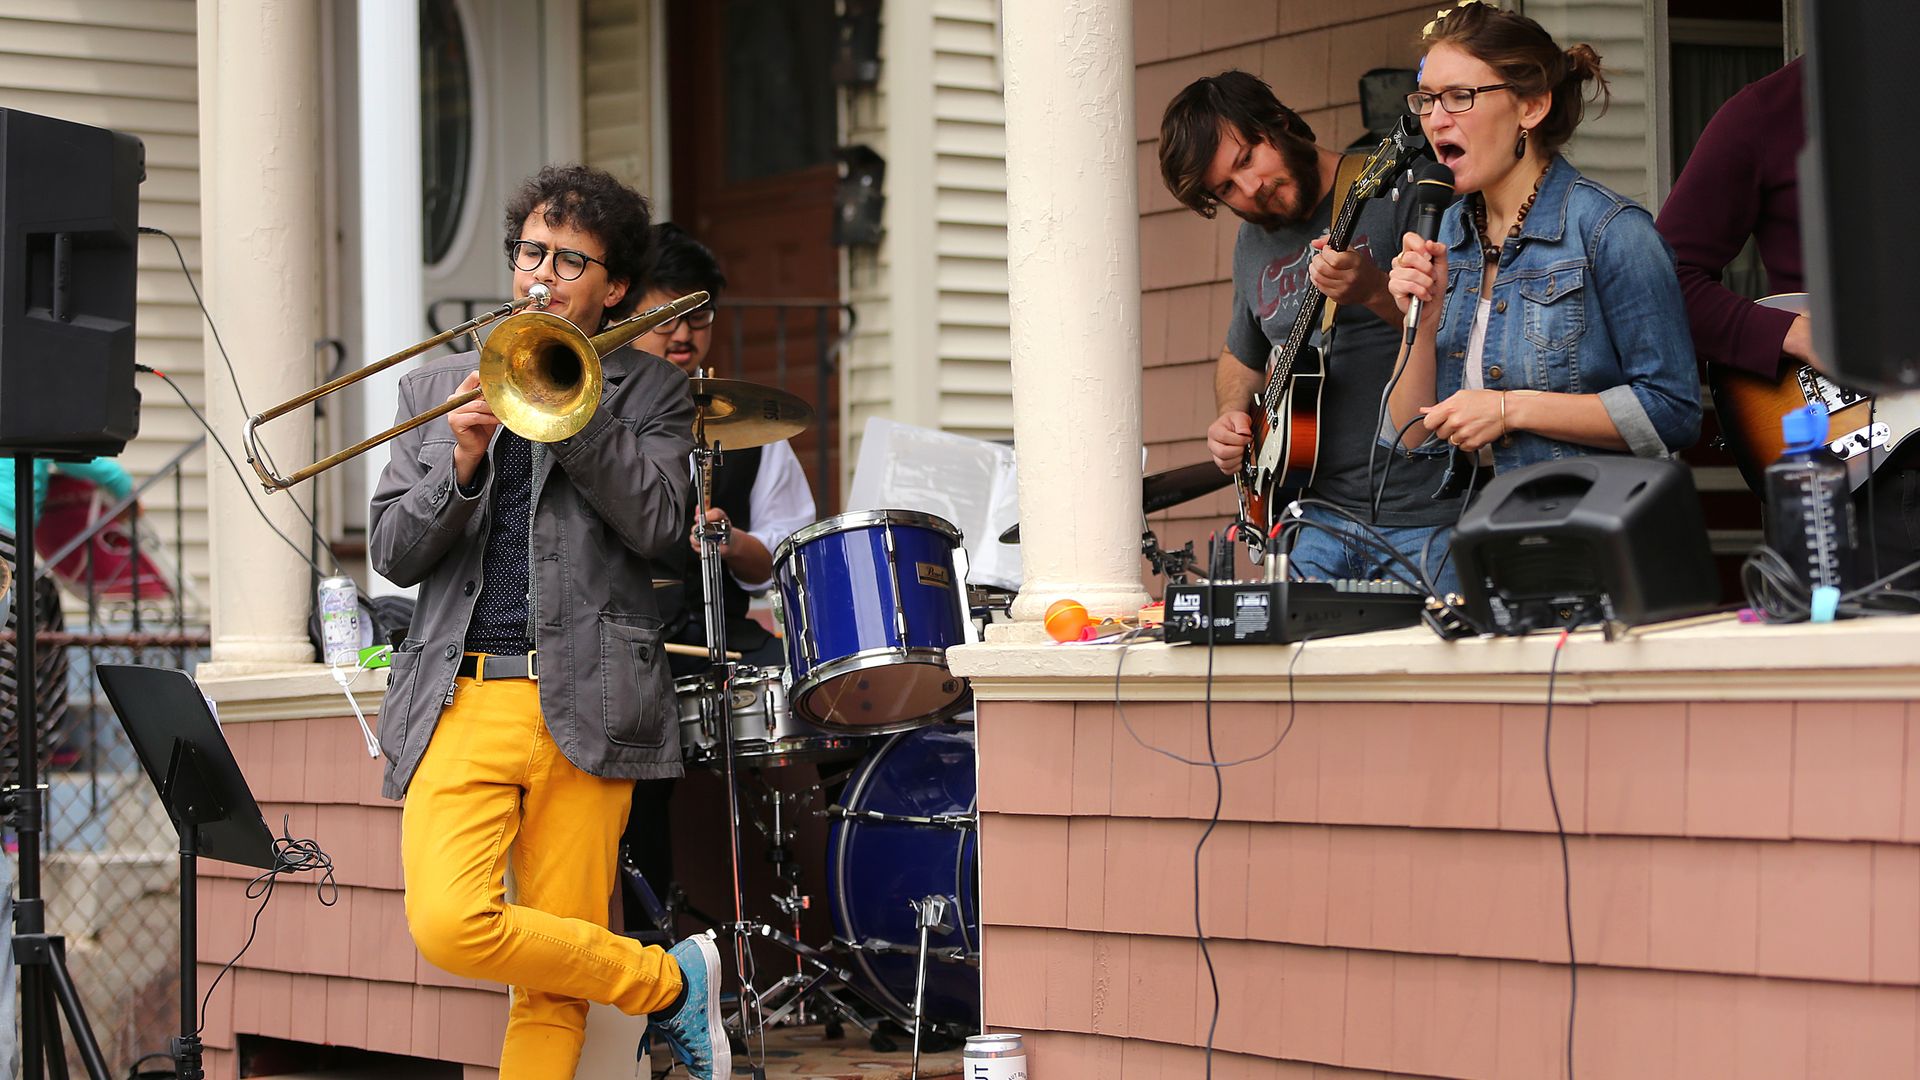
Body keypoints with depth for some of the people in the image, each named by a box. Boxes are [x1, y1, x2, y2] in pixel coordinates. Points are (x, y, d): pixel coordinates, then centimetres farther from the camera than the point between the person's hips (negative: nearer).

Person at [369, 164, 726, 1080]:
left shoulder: (647, 392, 12)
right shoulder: (438, 388, 18)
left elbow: (654, 523, -5)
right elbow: (392, 554, 11)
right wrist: (462, 460, -7)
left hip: (585, 708, -2)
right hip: (461, 701, 2)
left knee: (553, 985, -5)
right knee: (449, 926, -17)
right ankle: (672, 982, 0)